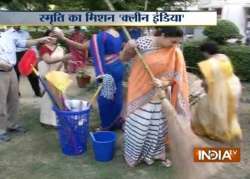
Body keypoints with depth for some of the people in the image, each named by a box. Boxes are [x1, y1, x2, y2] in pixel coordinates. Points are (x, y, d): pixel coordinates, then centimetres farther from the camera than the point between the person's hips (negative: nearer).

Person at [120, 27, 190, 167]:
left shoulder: (176, 53, -10)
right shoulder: (143, 42, -12)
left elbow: (177, 77, -8)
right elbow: (123, 58, -2)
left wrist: (164, 83, -27)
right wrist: (128, 48, -23)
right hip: (141, 93, -1)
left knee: (159, 125, 15)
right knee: (138, 125, 7)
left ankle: (156, 152, 38)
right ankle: (135, 153, 30)